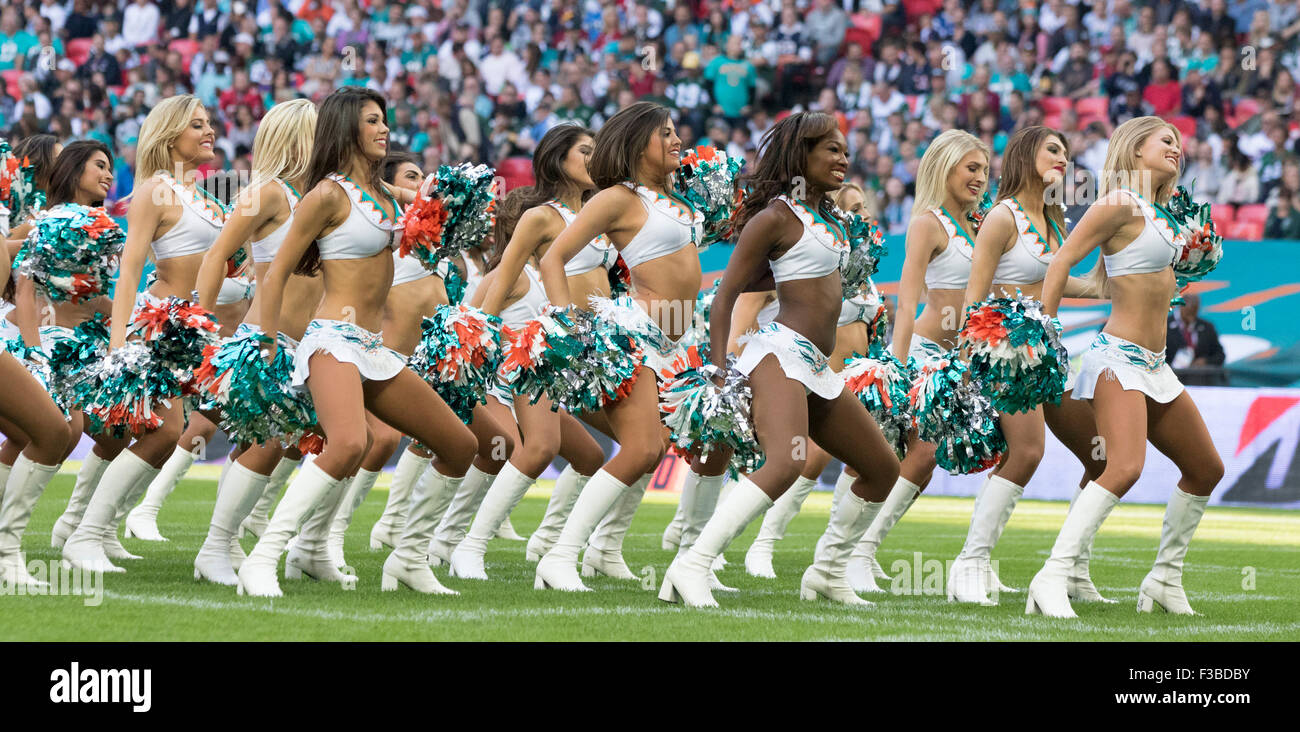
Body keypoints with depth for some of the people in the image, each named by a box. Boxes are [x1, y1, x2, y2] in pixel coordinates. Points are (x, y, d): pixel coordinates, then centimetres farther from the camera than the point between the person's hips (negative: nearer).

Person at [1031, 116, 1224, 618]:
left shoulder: (1158, 213, 15)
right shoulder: (1120, 204, -11)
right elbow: (1062, 260, -13)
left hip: (1153, 366, 10)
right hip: (1120, 358, -10)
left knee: (1206, 469, 16)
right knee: (1125, 467, -27)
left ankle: (1164, 578, 26)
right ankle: (1052, 579, -29)